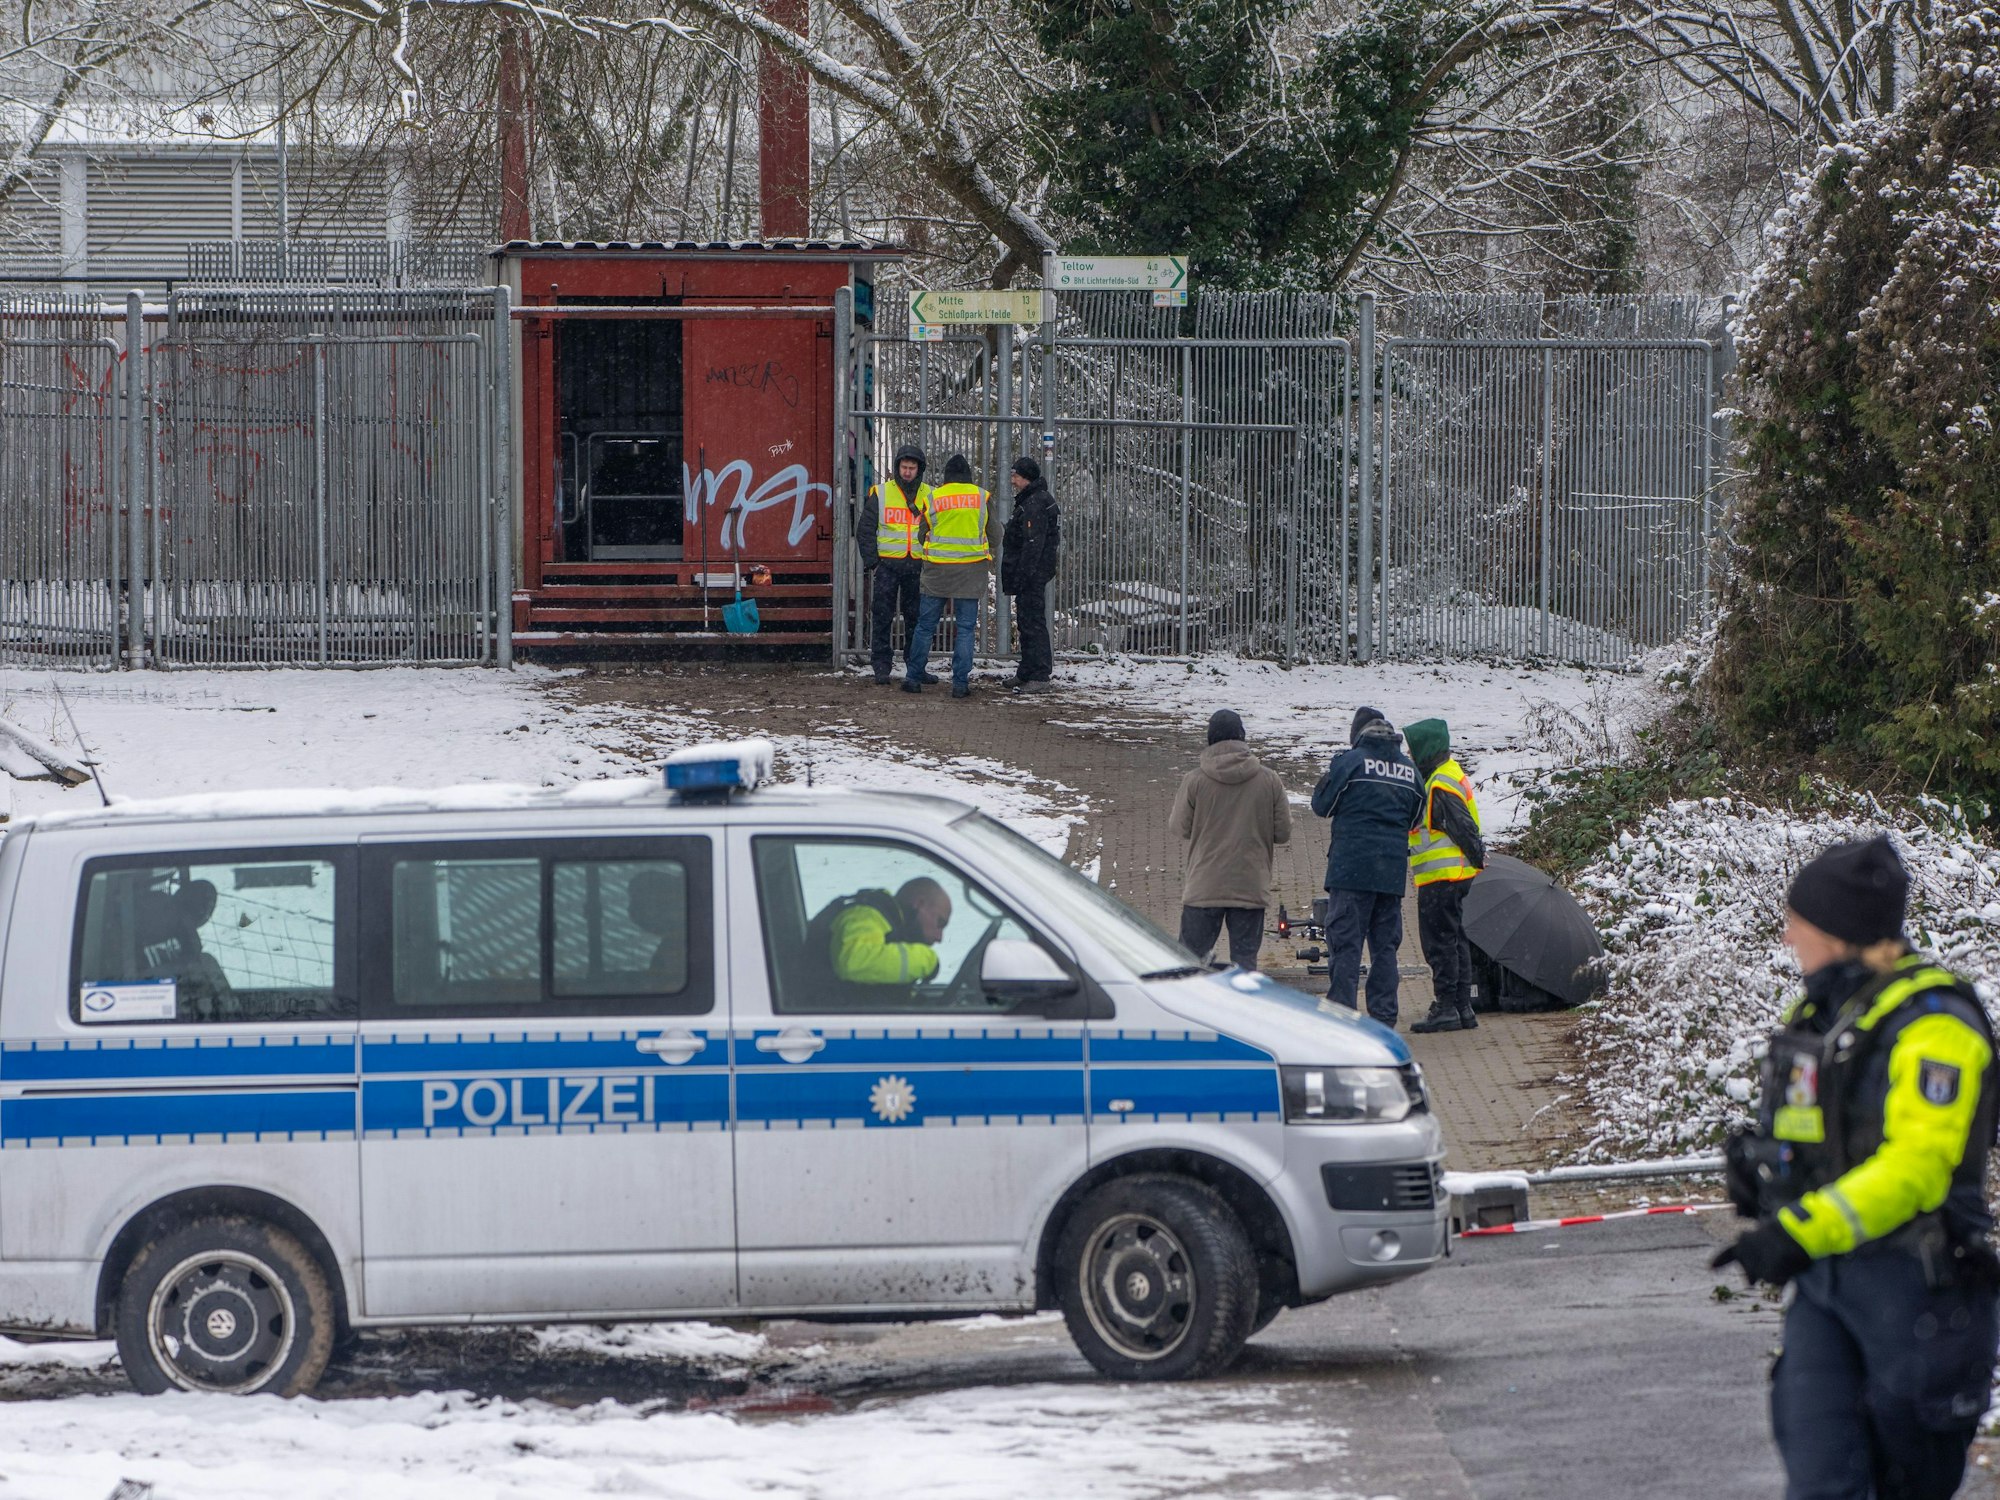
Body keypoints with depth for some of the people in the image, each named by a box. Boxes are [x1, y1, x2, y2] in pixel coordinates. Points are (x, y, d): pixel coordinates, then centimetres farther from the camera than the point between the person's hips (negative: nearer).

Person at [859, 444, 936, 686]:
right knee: (882, 618, -3)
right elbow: (865, 530, 3)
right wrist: (872, 562, -5)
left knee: (917, 618, 7)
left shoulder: (929, 496, 8)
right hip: (887, 564, -2)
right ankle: (882, 668, 0)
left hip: (917, 566, 2)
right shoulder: (880, 494, 2)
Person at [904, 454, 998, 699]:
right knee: (965, 628, 4)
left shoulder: (933, 498, 0)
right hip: (971, 572, 0)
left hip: (937, 570, 0)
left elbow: (922, 534, 8)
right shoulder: (982, 497, 0)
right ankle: (961, 683, -1)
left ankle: (914, 678, 11)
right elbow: (995, 536, 7)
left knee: (925, 625, 9)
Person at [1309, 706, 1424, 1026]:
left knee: (1345, 943, -4)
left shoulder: (1350, 761, -6)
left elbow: (1321, 805, 2)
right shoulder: (1409, 769, 10)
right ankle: (1384, 1016, 10)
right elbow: (1414, 819, 17)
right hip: (1393, 872, 5)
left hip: (1351, 867, -5)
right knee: (1385, 945, 11)